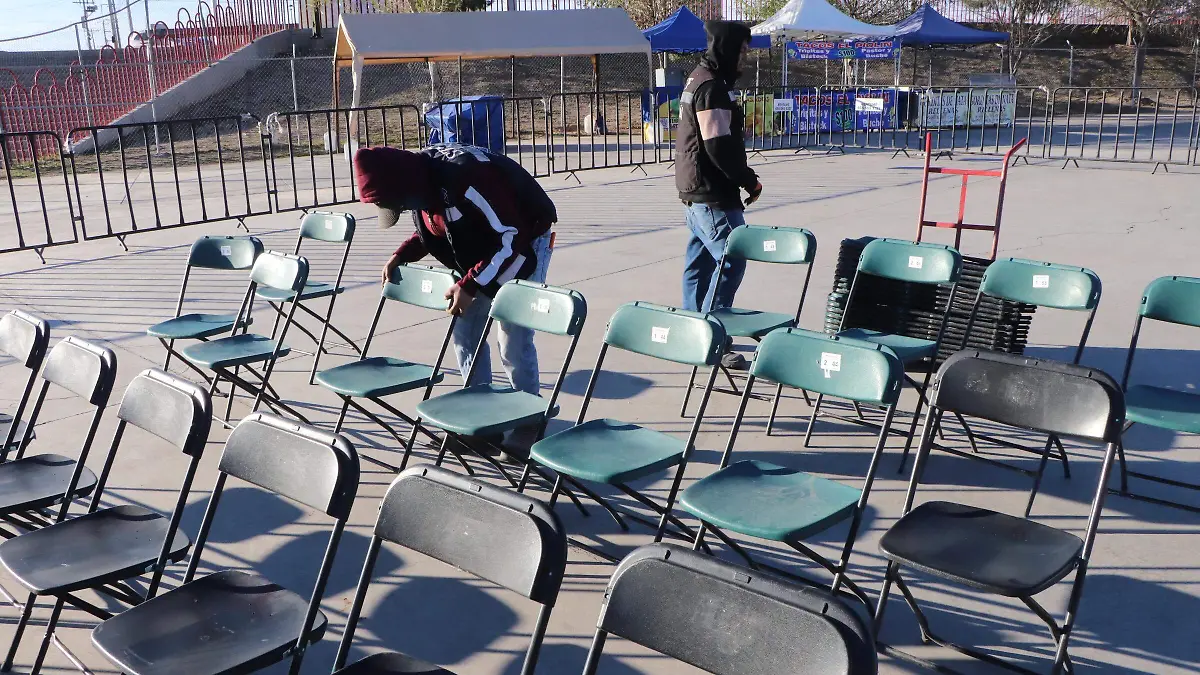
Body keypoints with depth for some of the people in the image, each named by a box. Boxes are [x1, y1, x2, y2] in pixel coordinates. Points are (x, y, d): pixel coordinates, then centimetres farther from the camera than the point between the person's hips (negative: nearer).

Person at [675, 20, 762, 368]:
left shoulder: (699, 79, 17)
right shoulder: (712, 86, -16)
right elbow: (718, 144, -22)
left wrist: (742, 174, 15)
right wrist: (749, 181, -13)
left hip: (695, 189, 11)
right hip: (713, 194, -11)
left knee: (700, 261, 15)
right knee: (731, 261, -10)